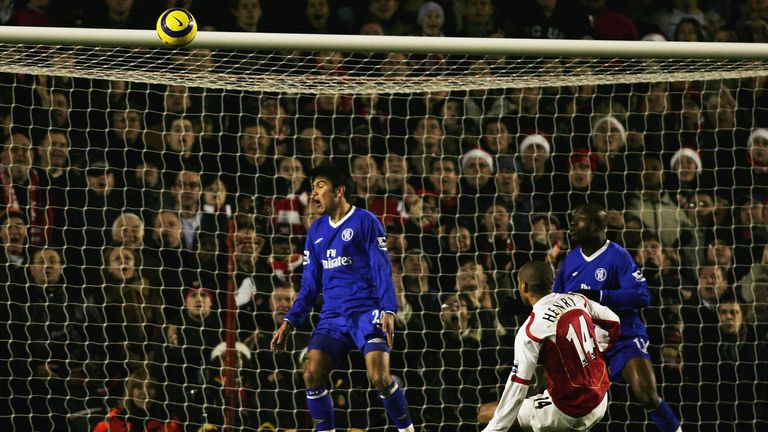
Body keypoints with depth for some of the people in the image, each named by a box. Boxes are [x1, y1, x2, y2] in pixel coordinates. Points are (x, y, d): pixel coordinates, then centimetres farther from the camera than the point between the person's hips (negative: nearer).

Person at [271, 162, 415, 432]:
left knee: (379, 377, -20)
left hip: (367, 312, -6)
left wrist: (389, 311, -20)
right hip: (333, 316, 6)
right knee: (311, 374, -12)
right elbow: (310, 285, 19)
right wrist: (289, 323, 12)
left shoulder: (365, 222, -2)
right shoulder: (316, 231, 16)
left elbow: (382, 269, -7)